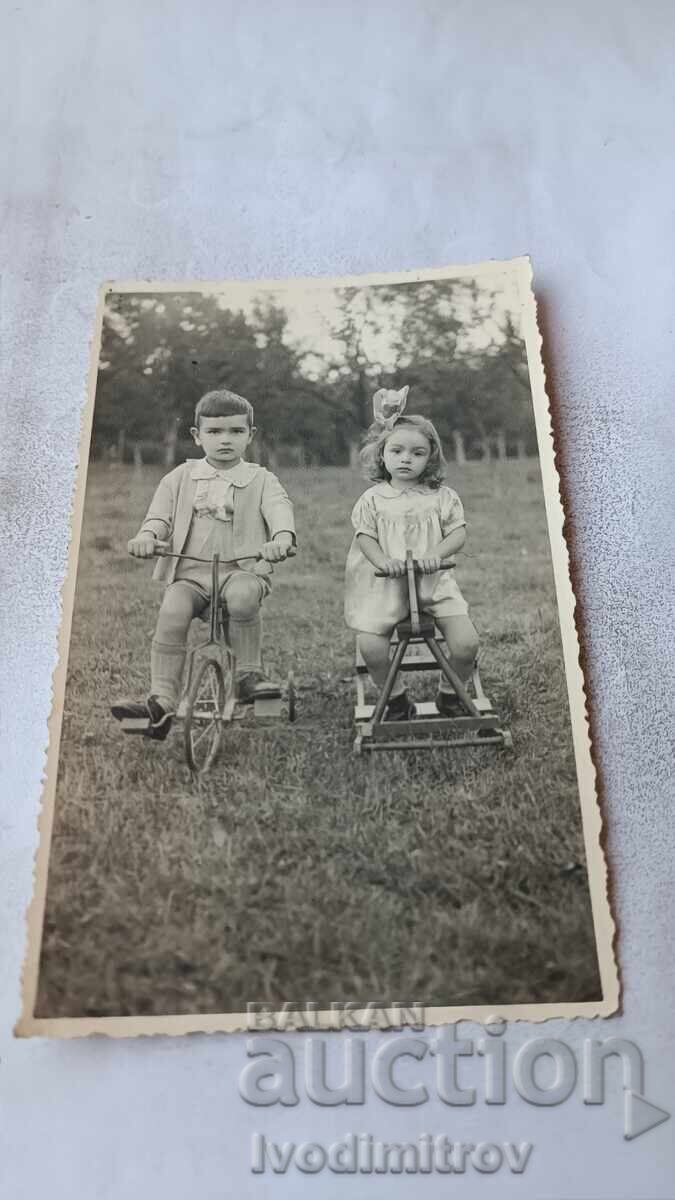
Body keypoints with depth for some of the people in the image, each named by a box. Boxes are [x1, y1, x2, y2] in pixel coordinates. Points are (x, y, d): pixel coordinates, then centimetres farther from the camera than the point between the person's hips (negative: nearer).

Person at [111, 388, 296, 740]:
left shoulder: (261, 480, 8)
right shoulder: (182, 477, 14)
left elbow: (279, 508, -10)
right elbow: (160, 512, 4)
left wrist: (282, 538, -33)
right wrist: (147, 535, -20)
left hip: (243, 568, -1)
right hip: (190, 571, 2)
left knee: (242, 596, -36)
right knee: (172, 612, -29)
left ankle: (248, 673, -15)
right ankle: (161, 701, -24)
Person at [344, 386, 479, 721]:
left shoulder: (442, 496, 5)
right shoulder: (373, 499, 3)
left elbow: (458, 532, 0)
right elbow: (365, 537, -2)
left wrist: (436, 553, -21)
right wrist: (382, 560, -22)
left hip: (434, 580, 0)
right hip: (387, 582, 0)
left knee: (466, 643, -13)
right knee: (370, 646, -17)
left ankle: (449, 694, 16)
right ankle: (396, 698, 11)